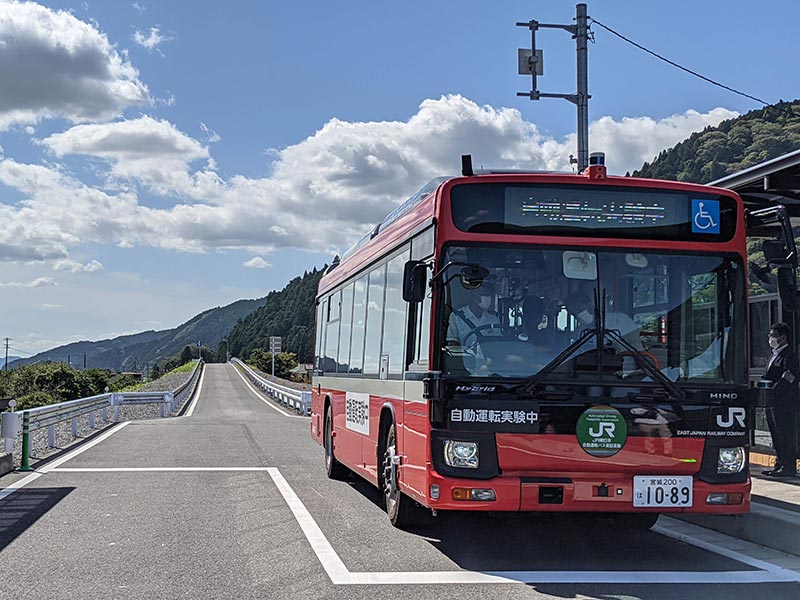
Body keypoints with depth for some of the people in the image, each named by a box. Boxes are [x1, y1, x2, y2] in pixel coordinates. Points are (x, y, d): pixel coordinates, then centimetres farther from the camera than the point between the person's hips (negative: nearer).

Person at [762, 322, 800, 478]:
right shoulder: (774, 355, 21)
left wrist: (773, 390, -20)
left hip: (785, 402, -10)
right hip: (773, 403, 10)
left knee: (786, 435, -7)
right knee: (777, 436, 13)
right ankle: (781, 464, 19)